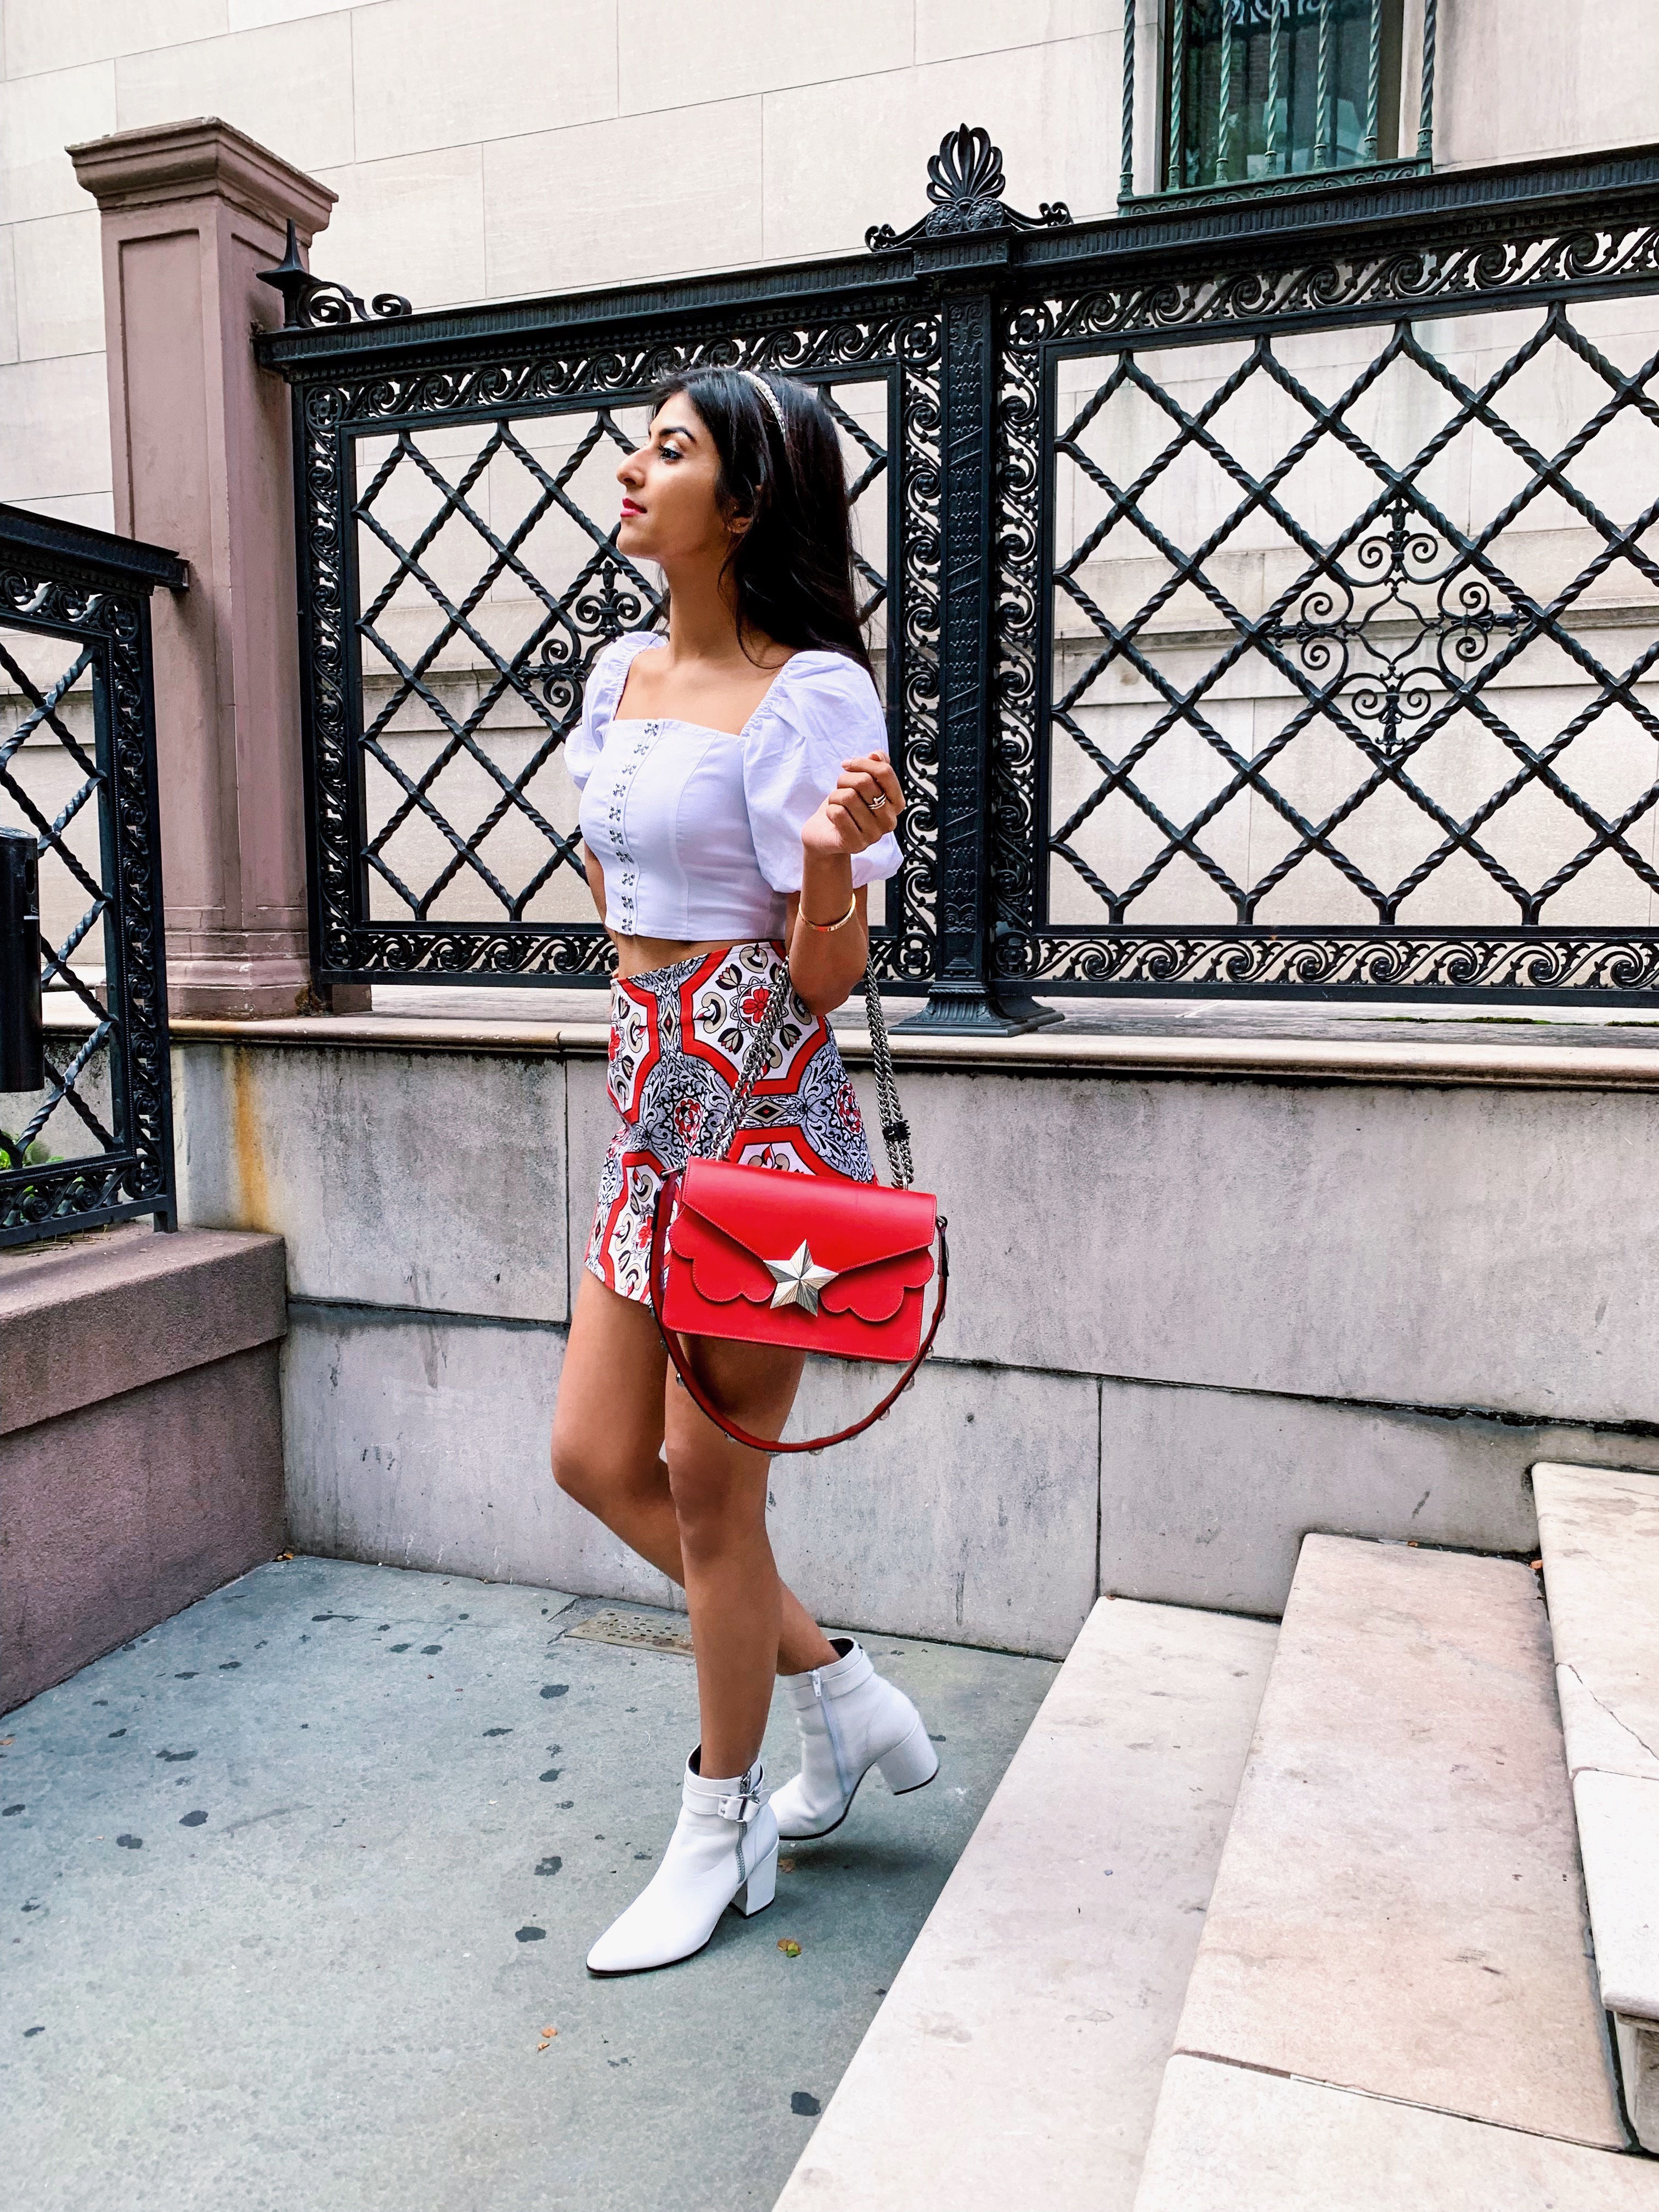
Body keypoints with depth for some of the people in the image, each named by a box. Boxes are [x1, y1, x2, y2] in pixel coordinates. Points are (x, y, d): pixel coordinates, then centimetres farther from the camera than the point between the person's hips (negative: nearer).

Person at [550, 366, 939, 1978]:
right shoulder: (621, 673, 10)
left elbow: (826, 974, -14)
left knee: (710, 1491, 3)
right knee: (597, 1457, 12)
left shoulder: (810, 694, -12)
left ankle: (721, 1836, 27)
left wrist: (832, 859, -32)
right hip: (651, 1101, 8)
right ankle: (835, 1687, 32)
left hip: (759, 1110, -8)